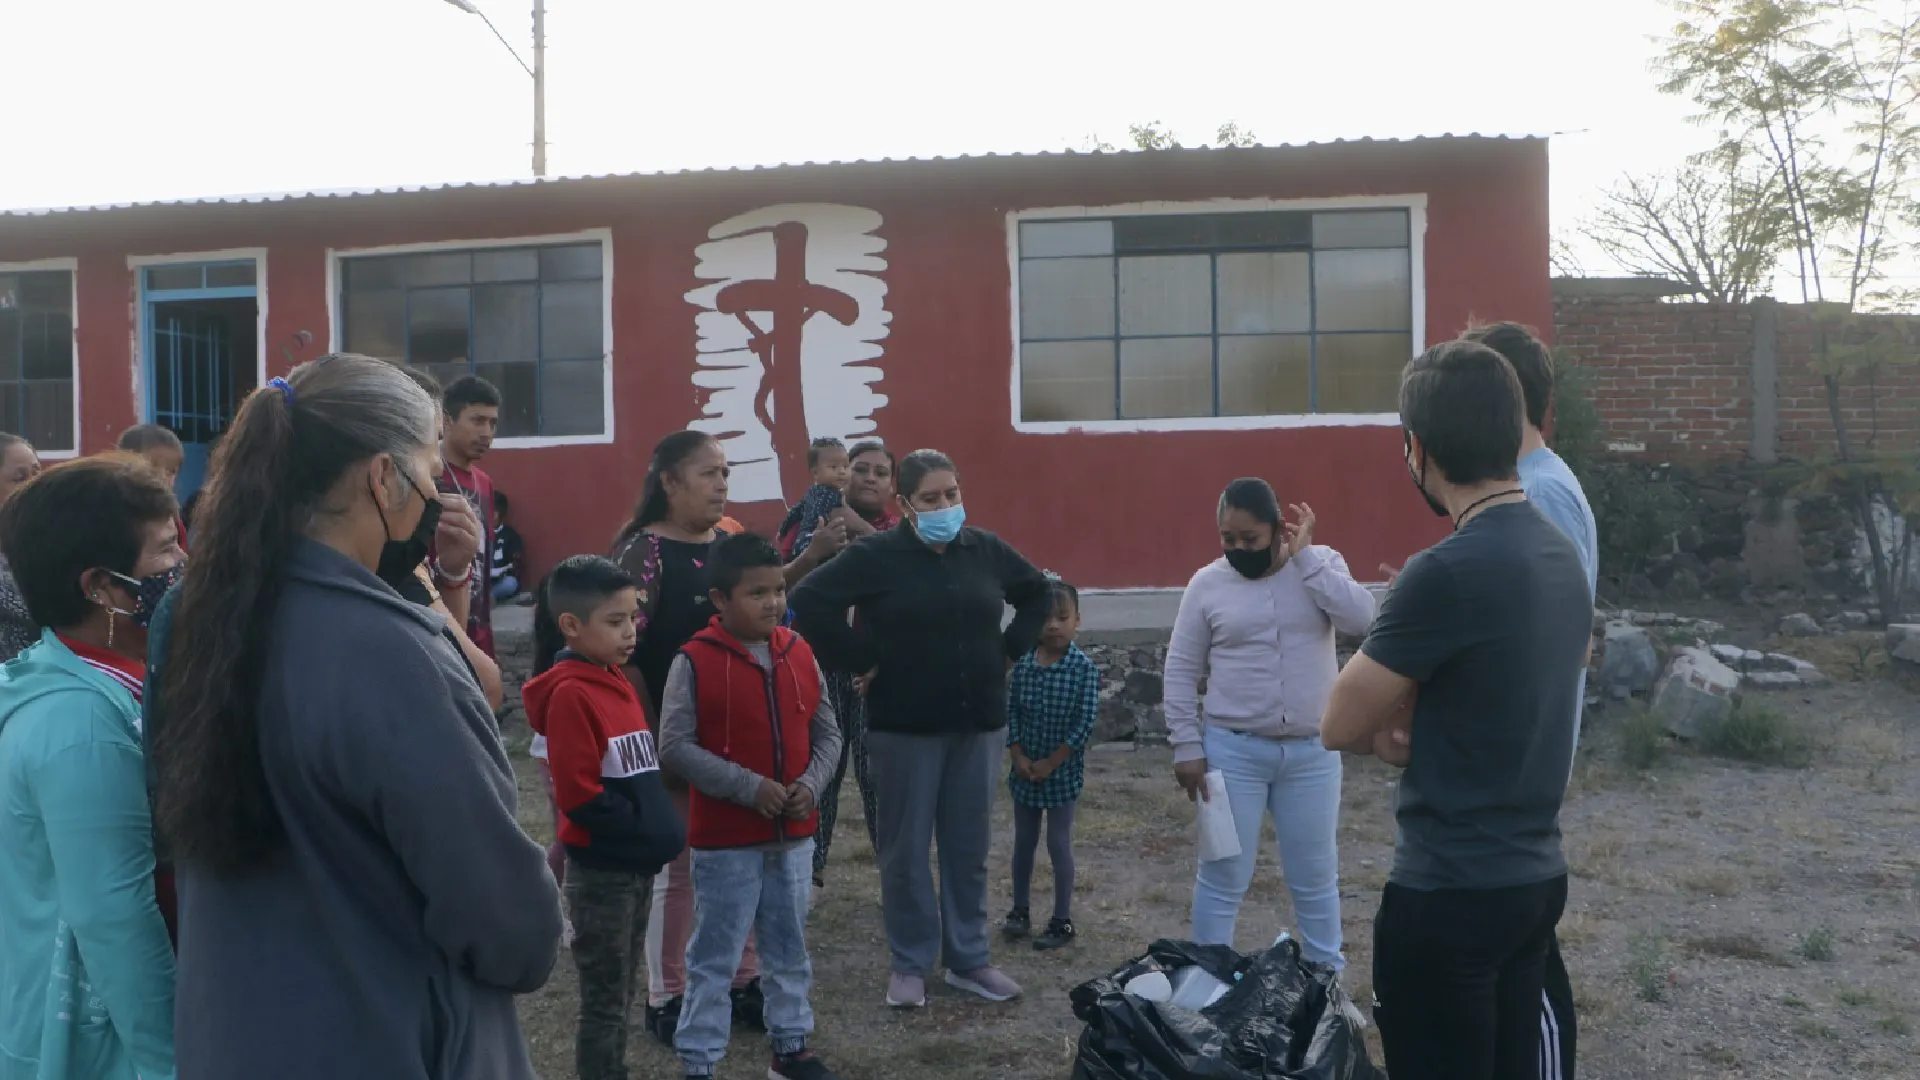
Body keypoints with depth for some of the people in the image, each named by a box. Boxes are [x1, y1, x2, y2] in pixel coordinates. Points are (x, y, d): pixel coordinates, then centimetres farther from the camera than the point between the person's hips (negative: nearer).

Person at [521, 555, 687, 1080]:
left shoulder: (617, 680, 9)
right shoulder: (570, 694, -17)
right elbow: (579, 794, -21)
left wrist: (659, 826, 6)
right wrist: (639, 831, -15)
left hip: (636, 863, 8)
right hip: (601, 869, -8)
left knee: (622, 993, 18)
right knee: (604, 1001, 4)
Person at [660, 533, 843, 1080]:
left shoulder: (799, 653, 1)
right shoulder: (695, 661, -14)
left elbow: (827, 733, 7)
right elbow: (675, 744, -16)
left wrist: (811, 784, -10)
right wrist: (748, 787, -20)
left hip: (794, 834, 5)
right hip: (724, 839, -5)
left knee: (789, 948, 19)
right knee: (715, 957, 7)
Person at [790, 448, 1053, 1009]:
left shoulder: (986, 550, 4)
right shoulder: (876, 555, -9)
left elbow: (1039, 591, 20)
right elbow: (809, 600, -15)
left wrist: (1010, 650, 9)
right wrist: (859, 660, -13)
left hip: (978, 721, 4)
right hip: (905, 725, -4)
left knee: (969, 846, 12)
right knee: (906, 848, 6)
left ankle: (969, 959, 26)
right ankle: (910, 964, 21)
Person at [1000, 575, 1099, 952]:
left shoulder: (1084, 668, -13)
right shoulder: (1022, 663, -3)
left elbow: (1085, 723, -14)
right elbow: (1011, 713, 1)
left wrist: (1051, 763, -14)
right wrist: (1018, 757, -9)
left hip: (1062, 771, -3)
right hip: (1024, 771, 4)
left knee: (1059, 844, 4)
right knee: (1023, 841, 14)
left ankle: (1062, 922, 16)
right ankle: (1020, 911, 29)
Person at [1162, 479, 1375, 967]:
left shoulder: (1321, 563, 1)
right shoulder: (1207, 583, -2)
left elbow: (1360, 617, -17)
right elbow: (1181, 669, 0)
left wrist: (1303, 556, -16)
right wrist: (1187, 745, -5)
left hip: (1312, 752, 1)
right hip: (1232, 750, -1)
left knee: (1316, 875, 14)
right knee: (1223, 875, 6)